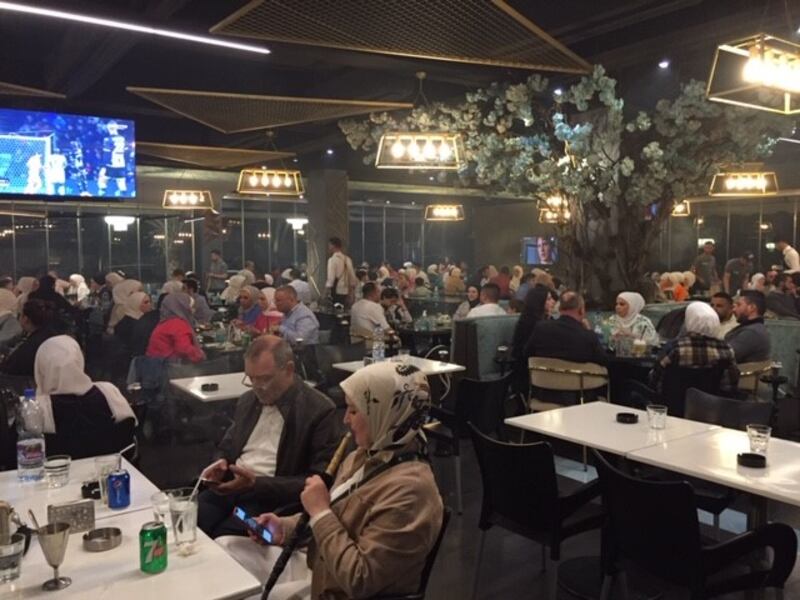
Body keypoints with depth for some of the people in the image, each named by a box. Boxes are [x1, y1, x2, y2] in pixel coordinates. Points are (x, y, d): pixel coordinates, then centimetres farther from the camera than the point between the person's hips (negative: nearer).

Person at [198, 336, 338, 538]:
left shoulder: (320, 411, -10)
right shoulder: (247, 400, 11)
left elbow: (317, 482, -13)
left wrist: (256, 483, -20)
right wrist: (221, 462, -1)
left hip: (272, 499, -6)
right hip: (229, 487, 6)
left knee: (219, 540, -26)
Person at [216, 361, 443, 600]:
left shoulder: (409, 489, -29)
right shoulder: (368, 455, 1)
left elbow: (359, 580, -29)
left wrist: (319, 510, -23)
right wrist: (285, 527, -2)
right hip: (317, 569, 9)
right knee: (225, 548, 7)